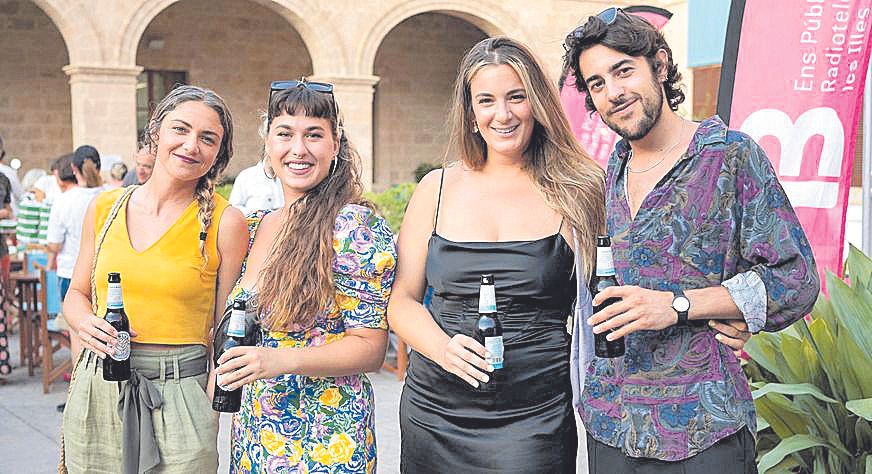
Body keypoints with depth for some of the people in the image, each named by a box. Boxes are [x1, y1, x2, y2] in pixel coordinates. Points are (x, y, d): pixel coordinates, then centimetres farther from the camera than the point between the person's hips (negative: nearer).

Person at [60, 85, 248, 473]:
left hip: (179, 397, -3)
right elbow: (77, 293, 15)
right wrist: (85, 323, -6)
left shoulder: (224, 222, -7)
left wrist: (215, 403, -11)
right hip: (96, 393, 4)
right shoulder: (105, 207, 4)